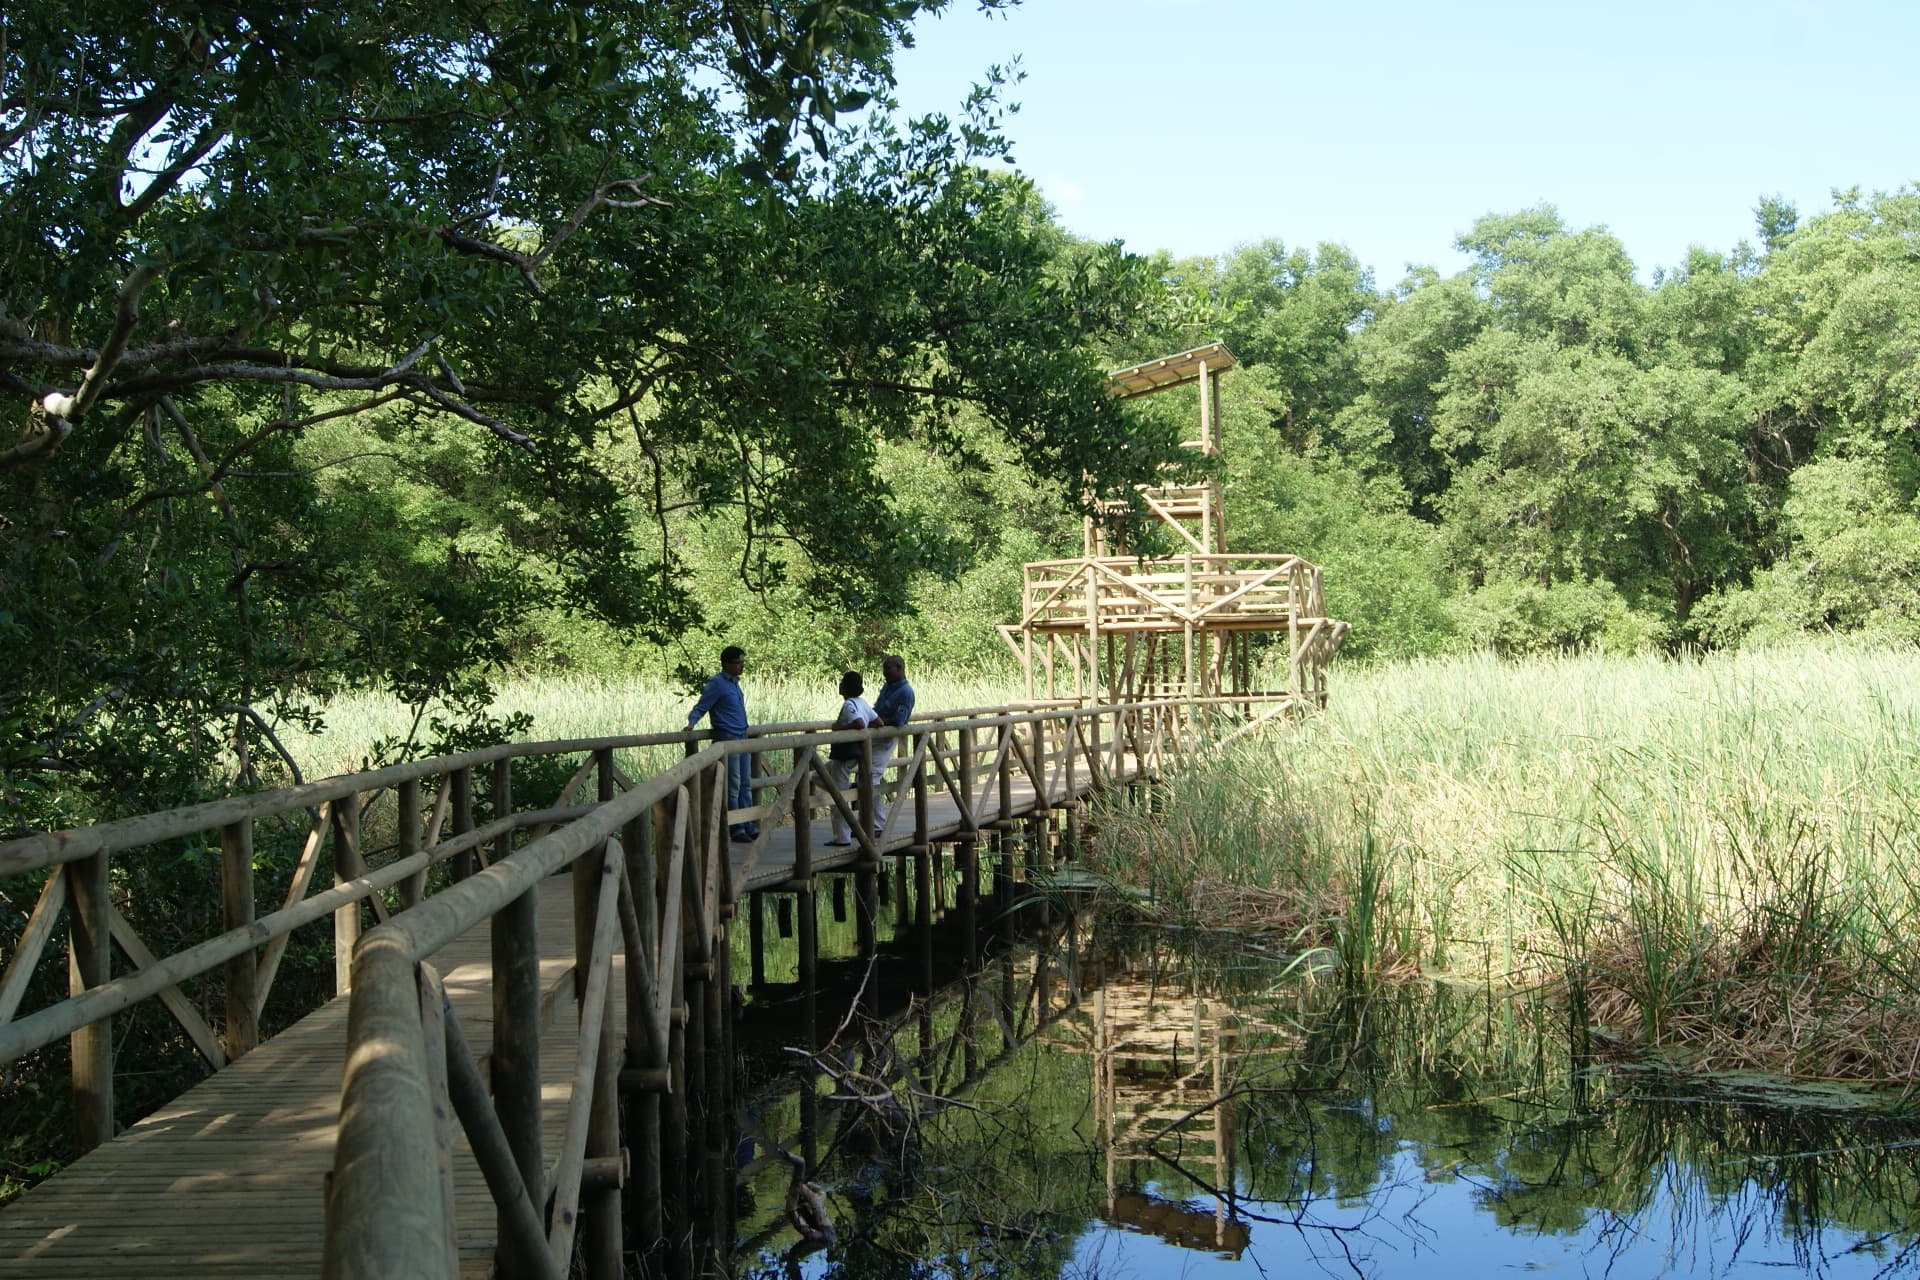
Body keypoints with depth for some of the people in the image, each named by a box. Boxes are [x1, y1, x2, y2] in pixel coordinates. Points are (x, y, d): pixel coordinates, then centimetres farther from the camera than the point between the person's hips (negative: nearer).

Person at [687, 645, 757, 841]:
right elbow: (700, 708, -10)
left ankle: (749, 827, 13)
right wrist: (691, 723, -26)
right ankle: (736, 829, -2)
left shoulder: (735, 683, 16)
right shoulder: (717, 684, -10)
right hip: (726, 738, -9)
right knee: (732, 786, -6)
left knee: (745, 784, 9)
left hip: (742, 738, 9)